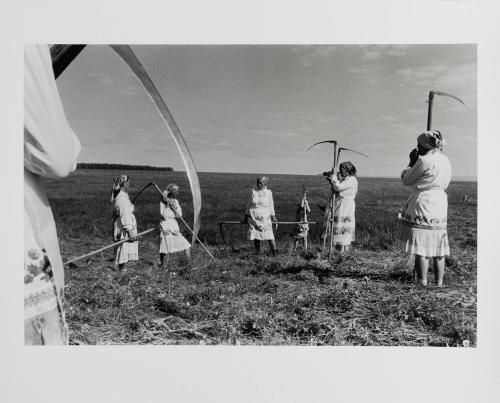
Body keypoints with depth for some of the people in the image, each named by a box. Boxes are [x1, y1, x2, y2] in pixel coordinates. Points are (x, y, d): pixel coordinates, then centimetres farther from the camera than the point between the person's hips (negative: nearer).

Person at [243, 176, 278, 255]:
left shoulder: (268, 192, 2)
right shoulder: (254, 192, 6)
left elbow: (271, 206, 7)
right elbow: (249, 205, 12)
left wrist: (273, 217, 6)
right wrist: (246, 217, 13)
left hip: (265, 218, -2)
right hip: (254, 218, 2)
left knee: (269, 235, -7)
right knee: (255, 236, 2)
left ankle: (274, 251, 1)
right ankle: (257, 252, 11)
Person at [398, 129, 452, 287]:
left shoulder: (424, 160, -12)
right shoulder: (446, 161, 11)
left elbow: (406, 180, -4)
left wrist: (411, 162, 9)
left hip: (422, 206, -8)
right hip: (440, 208, 8)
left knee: (421, 249, -3)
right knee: (438, 250, 12)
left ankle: (423, 283, -2)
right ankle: (439, 283, 17)